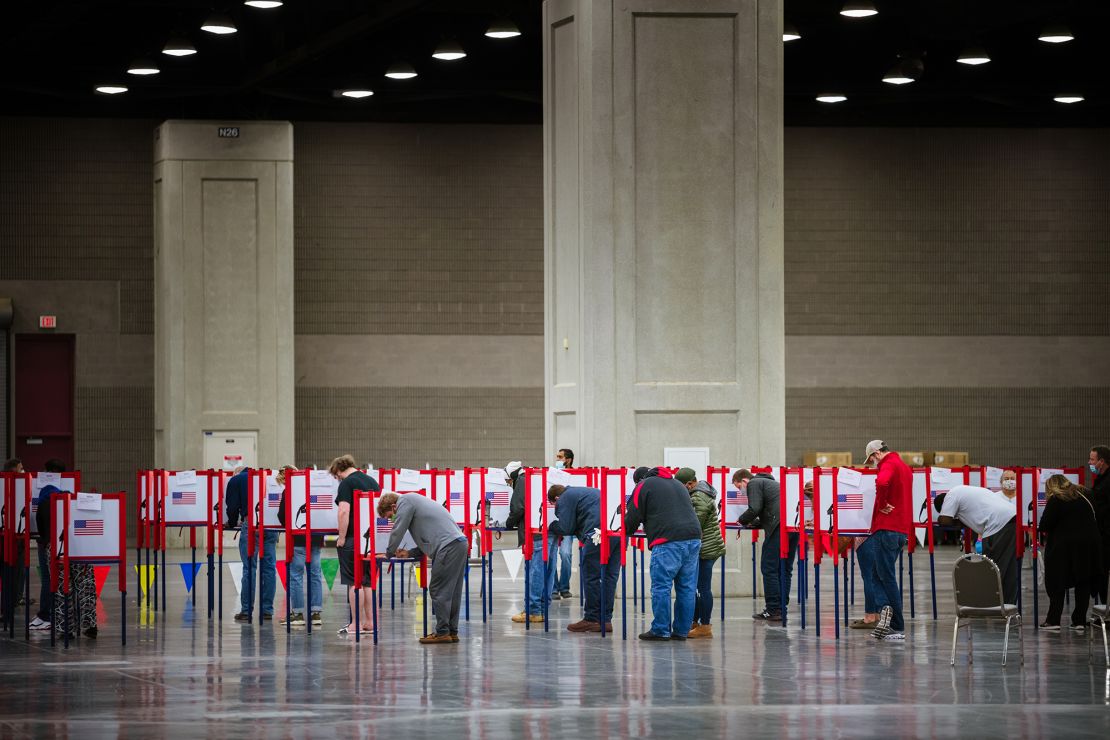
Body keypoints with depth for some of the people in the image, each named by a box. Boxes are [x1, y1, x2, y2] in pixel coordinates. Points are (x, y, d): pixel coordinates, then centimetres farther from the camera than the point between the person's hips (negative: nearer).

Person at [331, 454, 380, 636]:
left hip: (353, 539, -7)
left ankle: (356, 623, -1)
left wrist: (341, 537, -13)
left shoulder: (347, 483, -9)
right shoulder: (372, 481, 13)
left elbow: (344, 511, -19)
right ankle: (369, 622, 15)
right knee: (368, 582, 13)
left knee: (354, 582, -2)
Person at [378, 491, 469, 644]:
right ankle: (452, 632, 14)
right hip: (460, 544, 10)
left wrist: (389, 554, 13)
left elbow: (397, 532, -2)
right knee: (452, 592, 12)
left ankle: (442, 633, -5)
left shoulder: (405, 502, 0)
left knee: (439, 591, -5)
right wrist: (410, 553, 22)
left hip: (448, 547, -10)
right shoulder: (414, 501, 30)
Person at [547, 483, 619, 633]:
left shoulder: (565, 499, 9)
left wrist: (551, 526, 21)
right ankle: (605, 619, 13)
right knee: (610, 576, 10)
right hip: (619, 530, 8)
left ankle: (592, 619, 4)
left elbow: (566, 528, 3)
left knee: (591, 577, 1)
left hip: (599, 533, -8)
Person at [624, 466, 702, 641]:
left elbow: (633, 518, 5)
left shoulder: (643, 487, 7)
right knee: (687, 588, 8)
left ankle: (661, 630, -2)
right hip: (693, 539, 7)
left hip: (668, 543, -7)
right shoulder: (678, 484, 28)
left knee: (661, 587, -2)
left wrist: (625, 530, 26)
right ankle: (682, 630, 10)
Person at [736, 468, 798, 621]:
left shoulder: (754, 484, 3)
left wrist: (742, 521, 8)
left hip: (779, 528, -9)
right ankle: (782, 607, 16)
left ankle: (773, 610, -4)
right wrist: (753, 523, 23)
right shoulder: (770, 482, 32)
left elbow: (754, 509, -9)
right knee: (784, 568, 14)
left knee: (769, 568, -3)